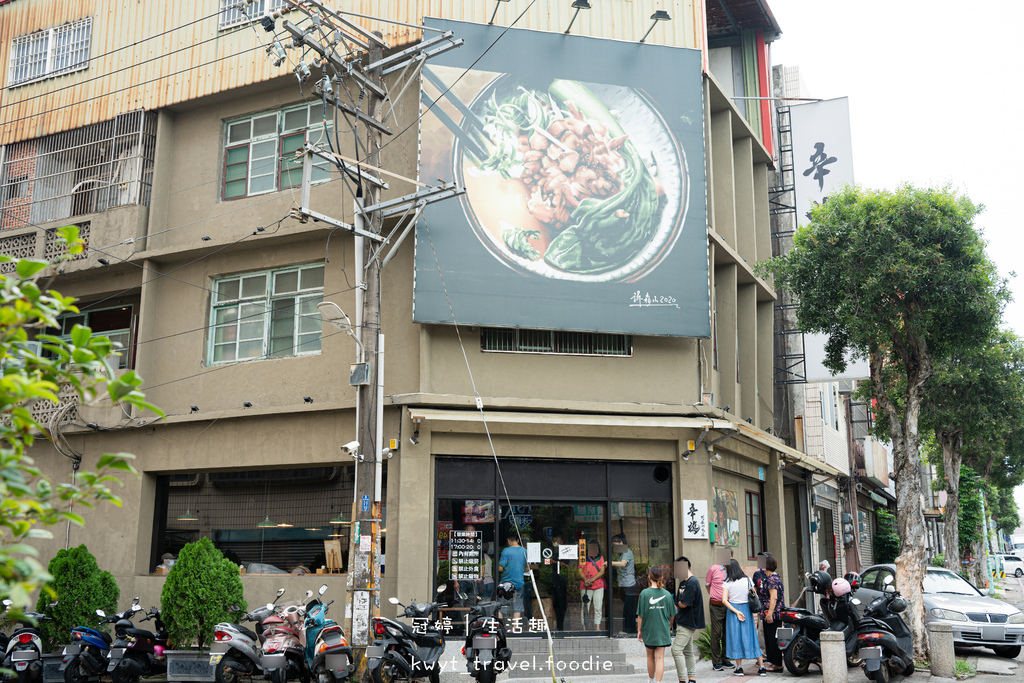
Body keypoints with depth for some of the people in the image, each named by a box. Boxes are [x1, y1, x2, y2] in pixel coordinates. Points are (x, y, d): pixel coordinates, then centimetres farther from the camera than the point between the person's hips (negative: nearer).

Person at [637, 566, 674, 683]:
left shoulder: (645, 593, -12)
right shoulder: (667, 594, -4)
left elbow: (640, 615, -9)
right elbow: (670, 615, 5)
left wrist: (639, 630, 3)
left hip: (648, 630, -1)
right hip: (663, 631, 1)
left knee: (650, 656, 17)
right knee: (660, 657, 1)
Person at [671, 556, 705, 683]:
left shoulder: (692, 583, -17)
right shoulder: (683, 582, 14)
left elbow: (683, 604, -19)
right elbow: (678, 603, 18)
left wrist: (678, 603, 2)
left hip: (688, 623, -10)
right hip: (683, 622, 10)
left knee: (676, 650, -13)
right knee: (688, 651, 13)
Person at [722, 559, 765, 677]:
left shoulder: (727, 583, -6)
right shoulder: (748, 580, 1)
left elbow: (724, 600, -15)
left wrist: (736, 612, -13)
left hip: (733, 609, -2)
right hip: (747, 609, 2)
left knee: (736, 638, 6)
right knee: (751, 638, 7)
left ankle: (739, 668, 7)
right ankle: (762, 667, 6)